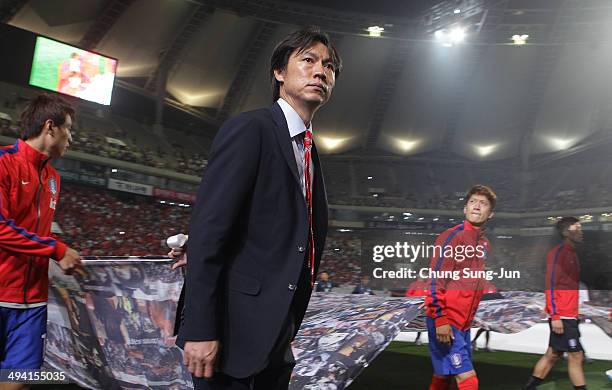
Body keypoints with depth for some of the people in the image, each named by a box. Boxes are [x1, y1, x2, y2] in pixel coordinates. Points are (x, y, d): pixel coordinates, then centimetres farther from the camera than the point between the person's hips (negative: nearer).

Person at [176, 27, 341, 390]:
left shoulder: (310, 153, 14)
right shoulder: (250, 129, -10)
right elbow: (206, 232, -18)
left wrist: (289, 331, 14)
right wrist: (201, 329, -22)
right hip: (233, 333, -8)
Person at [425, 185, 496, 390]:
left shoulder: (485, 244, 11)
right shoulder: (452, 236, -12)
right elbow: (436, 279, -16)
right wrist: (440, 319, -20)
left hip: (464, 323, 7)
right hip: (445, 322, -7)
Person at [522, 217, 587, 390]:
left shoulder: (571, 253, 16)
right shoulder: (558, 252, -12)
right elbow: (550, 286, -17)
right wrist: (555, 316, -21)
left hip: (569, 316, 9)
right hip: (561, 316, -9)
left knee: (552, 355, 11)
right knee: (575, 356, -4)